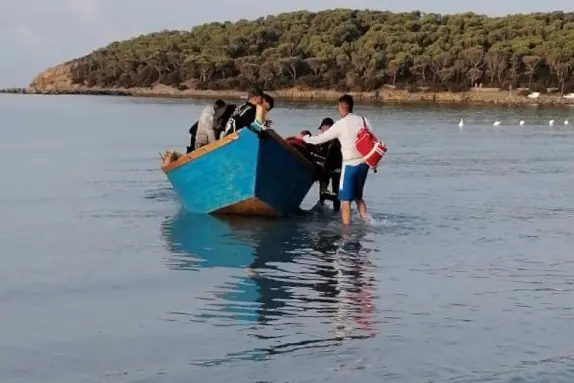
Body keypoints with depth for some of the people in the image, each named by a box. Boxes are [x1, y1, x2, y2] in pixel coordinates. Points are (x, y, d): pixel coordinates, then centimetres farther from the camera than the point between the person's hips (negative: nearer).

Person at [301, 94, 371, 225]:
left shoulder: (340, 125, -8)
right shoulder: (364, 120, 4)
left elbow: (320, 139, -2)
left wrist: (305, 138, 15)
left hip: (350, 164, -6)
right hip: (364, 163, 6)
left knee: (346, 200, -1)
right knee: (358, 197, 20)